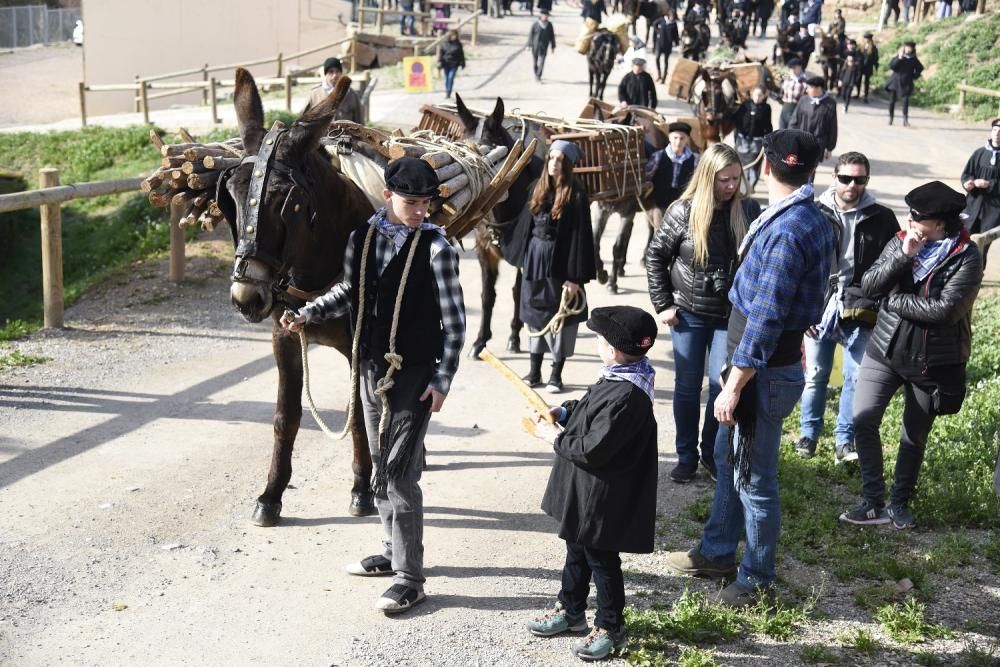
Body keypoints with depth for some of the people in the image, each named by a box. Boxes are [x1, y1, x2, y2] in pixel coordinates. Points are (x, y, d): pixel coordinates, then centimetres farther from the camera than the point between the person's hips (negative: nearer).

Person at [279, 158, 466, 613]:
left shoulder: (435, 248, -12)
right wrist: (305, 315, 6)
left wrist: (443, 379, -13)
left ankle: (410, 578, 2)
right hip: (371, 367, 6)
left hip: (415, 373, -6)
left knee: (400, 472, -8)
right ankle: (393, 553, 34)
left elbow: (454, 321, -10)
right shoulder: (361, 238, 2)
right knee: (381, 468, 16)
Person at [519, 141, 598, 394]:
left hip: (560, 262, -6)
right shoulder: (539, 188, 7)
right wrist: (524, 260, 11)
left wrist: (575, 277, -16)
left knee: (560, 317, 3)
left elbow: (580, 237, -13)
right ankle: (534, 371, 22)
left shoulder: (576, 196, -11)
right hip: (535, 260, 6)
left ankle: (556, 374, 14)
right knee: (535, 315, 12)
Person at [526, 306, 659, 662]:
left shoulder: (626, 397, -30)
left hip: (602, 497, -10)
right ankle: (570, 610, 42)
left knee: (601, 560, 7)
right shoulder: (618, 378, 0)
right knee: (577, 549, 23)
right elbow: (591, 412, 18)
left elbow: (592, 449, -29)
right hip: (584, 490, 10)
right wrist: (564, 412, 2)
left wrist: (554, 437, -15)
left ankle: (610, 627, 25)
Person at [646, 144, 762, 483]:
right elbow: (655, 255, 1)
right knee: (687, 388, 8)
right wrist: (663, 305, -2)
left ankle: (712, 453, 20)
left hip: (731, 316, 0)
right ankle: (686, 456, 21)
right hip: (689, 314, 0)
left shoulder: (749, 210, -6)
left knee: (722, 387, 1)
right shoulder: (684, 211, -8)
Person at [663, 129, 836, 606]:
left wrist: (734, 387, -21)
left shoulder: (788, 231, -25)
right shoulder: (806, 218, 6)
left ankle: (756, 580, 21)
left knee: (753, 478, 4)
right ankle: (716, 553, 37)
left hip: (765, 372, -10)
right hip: (765, 364, 10)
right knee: (727, 459, 21)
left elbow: (764, 319, -25)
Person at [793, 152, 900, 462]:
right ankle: (808, 433, 26)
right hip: (819, 309, 0)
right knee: (815, 375, 10)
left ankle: (845, 440, 17)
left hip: (860, 314, 0)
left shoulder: (882, 219, 0)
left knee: (856, 378, 4)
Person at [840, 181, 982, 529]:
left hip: (931, 360, -3)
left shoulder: (966, 257, -15)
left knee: (914, 436, 12)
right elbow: (869, 286, -10)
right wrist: (903, 256, -22)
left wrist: (893, 299, -15)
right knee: (863, 422, -5)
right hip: (885, 349, 3)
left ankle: (900, 503, 30)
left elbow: (945, 308, -25)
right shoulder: (899, 242, -2)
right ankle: (874, 503, 7)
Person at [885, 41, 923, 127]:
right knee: (892, 101, 1)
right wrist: (899, 58, -20)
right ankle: (891, 118, 18)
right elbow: (891, 66, -14)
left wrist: (914, 76, 10)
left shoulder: (914, 59, 4)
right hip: (895, 81, 0)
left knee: (906, 101, -13)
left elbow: (920, 68, 19)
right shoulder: (898, 57, 0)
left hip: (906, 83, 0)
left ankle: (905, 120, -12)